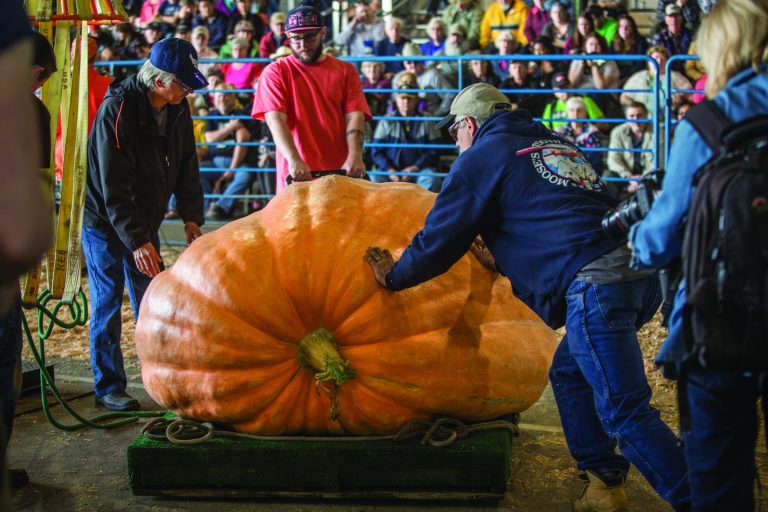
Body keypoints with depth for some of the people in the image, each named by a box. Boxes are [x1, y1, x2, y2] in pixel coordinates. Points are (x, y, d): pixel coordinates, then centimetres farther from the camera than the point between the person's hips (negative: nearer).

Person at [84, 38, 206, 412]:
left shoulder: (177, 109, -2)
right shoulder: (117, 109, -24)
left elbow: (186, 167, 8)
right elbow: (114, 187, -26)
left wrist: (191, 216, -3)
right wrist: (137, 241, -28)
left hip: (144, 221, 7)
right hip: (103, 220, -6)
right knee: (107, 303, -2)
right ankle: (107, 387, 9)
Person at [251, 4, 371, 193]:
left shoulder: (345, 70, 11)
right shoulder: (275, 72, 5)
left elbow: (354, 116, 0)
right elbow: (275, 119, -8)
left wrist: (355, 156, -18)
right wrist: (294, 160, -24)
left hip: (342, 175, 2)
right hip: (296, 178, -2)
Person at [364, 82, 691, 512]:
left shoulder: (481, 157, 8)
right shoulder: (554, 144, 29)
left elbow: (437, 242, 10)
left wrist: (393, 277, 26)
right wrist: (503, 261, 48)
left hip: (596, 284, -9)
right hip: (644, 273, 9)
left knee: (625, 410, -5)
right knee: (570, 373, 23)